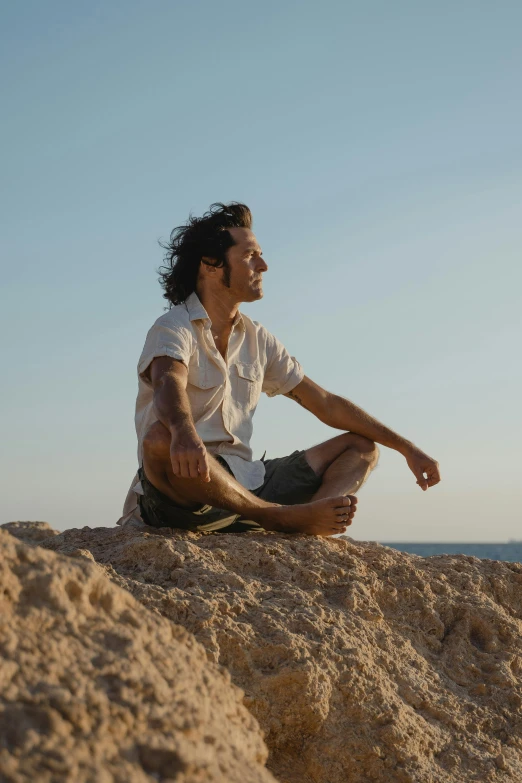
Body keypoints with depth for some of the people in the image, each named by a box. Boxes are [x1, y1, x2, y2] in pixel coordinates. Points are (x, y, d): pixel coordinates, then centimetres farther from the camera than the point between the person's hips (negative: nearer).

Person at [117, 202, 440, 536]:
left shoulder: (258, 340, 16)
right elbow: (170, 386, -30)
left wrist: (407, 448, 14)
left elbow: (327, 405, 18)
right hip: (183, 493, -7)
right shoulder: (174, 329, -6)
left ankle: (305, 521, -31)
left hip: (244, 488, 8)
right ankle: (281, 516, -27)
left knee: (361, 446, 3)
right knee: (161, 440, -39)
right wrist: (184, 432, -54)